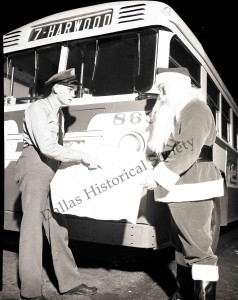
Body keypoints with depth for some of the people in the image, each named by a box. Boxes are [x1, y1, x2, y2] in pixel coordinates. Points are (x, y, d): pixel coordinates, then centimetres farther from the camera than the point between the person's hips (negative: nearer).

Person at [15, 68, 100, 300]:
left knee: (57, 226, 10)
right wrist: (82, 156, -21)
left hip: (51, 172, 9)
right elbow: (47, 147, -22)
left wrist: (81, 159, 1)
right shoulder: (38, 109, -11)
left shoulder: (59, 113, 16)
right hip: (34, 168, -9)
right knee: (33, 227, -3)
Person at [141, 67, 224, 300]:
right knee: (181, 246, 16)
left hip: (193, 193, -10)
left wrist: (159, 176, -20)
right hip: (180, 192, 10)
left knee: (198, 248, -6)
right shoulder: (176, 113, 21)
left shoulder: (195, 110, -10)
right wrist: (156, 171, 16)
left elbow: (187, 150, -22)